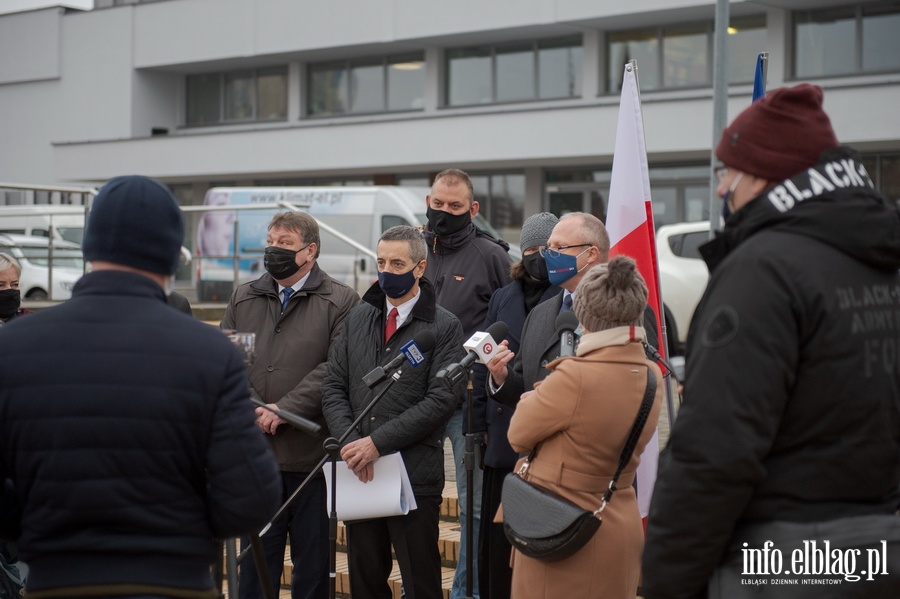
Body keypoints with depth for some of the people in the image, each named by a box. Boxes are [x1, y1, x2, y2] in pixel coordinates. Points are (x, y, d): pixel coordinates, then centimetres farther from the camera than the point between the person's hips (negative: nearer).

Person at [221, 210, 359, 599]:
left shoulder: (340, 301, -2)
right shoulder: (244, 299, 14)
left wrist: (284, 409, -16)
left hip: (310, 453, -4)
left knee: (313, 559, 7)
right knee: (256, 557, 10)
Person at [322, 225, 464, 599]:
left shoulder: (444, 326, -3)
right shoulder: (357, 319, 11)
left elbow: (441, 399, -12)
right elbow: (333, 387, 9)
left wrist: (378, 442, -16)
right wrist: (349, 442, -8)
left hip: (415, 473, -4)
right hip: (359, 472, 5)